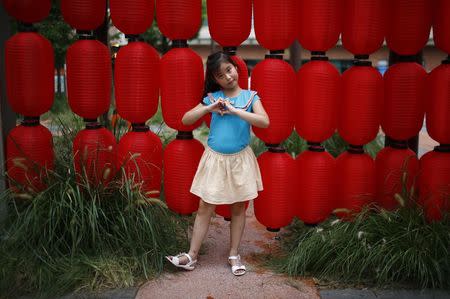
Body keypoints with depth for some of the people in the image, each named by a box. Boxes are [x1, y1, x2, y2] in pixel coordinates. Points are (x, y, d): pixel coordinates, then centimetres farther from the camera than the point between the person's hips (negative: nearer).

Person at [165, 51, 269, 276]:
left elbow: (264, 122, -19)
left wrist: (234, 110, -22)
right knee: (205, 208, 2)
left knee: (238, 208, 9)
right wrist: (209, 108, -15)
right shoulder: (213, 97, 0)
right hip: (215, 159, 0)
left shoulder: (250, 96, -3)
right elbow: (185, 120, -1)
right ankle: (192, 256, 10)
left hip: (240, 159, 0)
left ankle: (234, 255, 22)